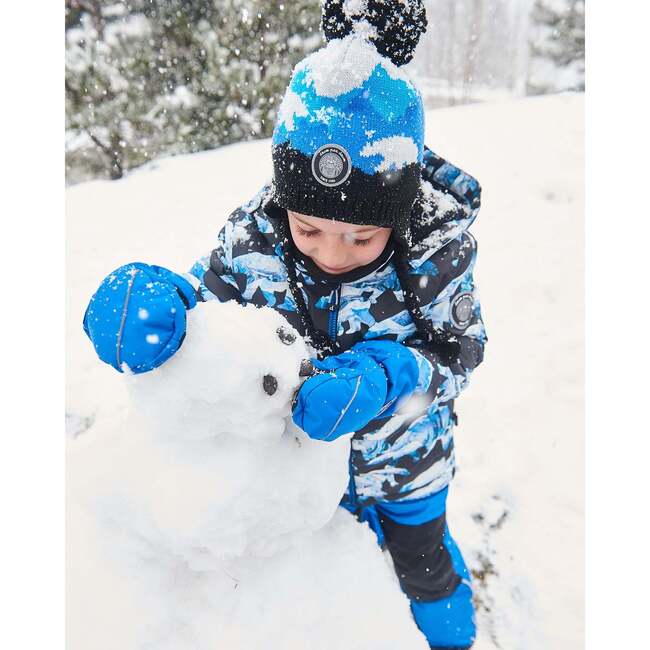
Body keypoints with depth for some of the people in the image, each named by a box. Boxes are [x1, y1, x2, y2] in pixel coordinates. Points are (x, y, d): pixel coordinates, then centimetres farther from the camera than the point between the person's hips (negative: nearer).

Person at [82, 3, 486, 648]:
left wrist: (385, 377, -45)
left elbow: (460, 351, -24)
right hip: (305, 450, 2)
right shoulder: (257, 232, -26)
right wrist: (154, 297, -39)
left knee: (423, 563, 27)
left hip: (404, 457, -1)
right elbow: (206, 295, -15)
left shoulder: (437, 244, -29)